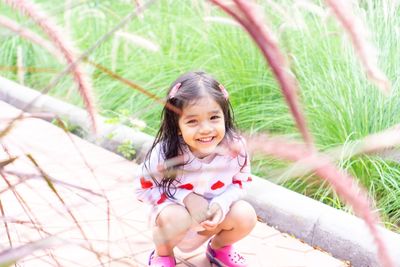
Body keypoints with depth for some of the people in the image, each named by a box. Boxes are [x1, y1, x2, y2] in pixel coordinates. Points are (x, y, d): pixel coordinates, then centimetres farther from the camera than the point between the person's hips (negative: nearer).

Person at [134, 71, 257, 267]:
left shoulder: (235, 147, -23)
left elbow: (241, 181, -6)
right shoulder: (165, 154, -30)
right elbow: (143, 189, -16)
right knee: (175, 218, -35)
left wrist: (222, 203, -26)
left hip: (214, 218, 3)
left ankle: (219, 248, 13)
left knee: (245, 215, -22)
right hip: (176, 212, -3)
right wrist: (185, 197, -28)